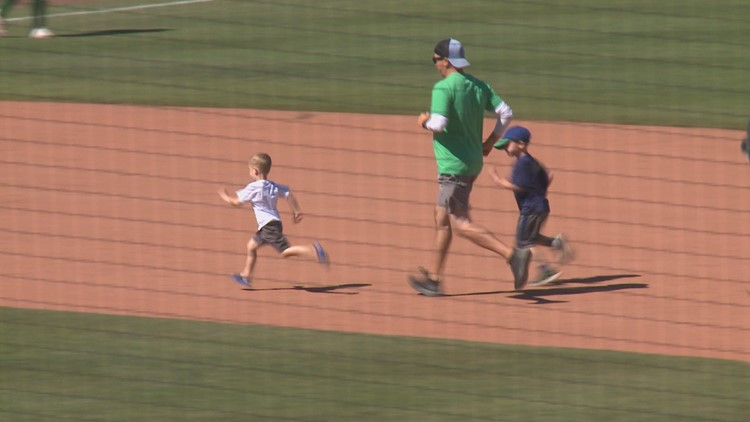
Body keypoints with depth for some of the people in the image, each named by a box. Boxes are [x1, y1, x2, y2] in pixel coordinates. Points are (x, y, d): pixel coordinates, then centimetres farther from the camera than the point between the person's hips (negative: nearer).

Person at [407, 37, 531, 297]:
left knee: (460, 224, -9)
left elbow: (438, 124, -27)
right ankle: (434, 278, 26)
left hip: (453, 166, -9)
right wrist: (490, 142, 14)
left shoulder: (443, 88, -16)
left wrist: (424, 122, -5)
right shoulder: (478, 86, 8)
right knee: (442, 218, 19)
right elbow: (505, 113, 4)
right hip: (473, 162, 9)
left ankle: (512, 255, -23)